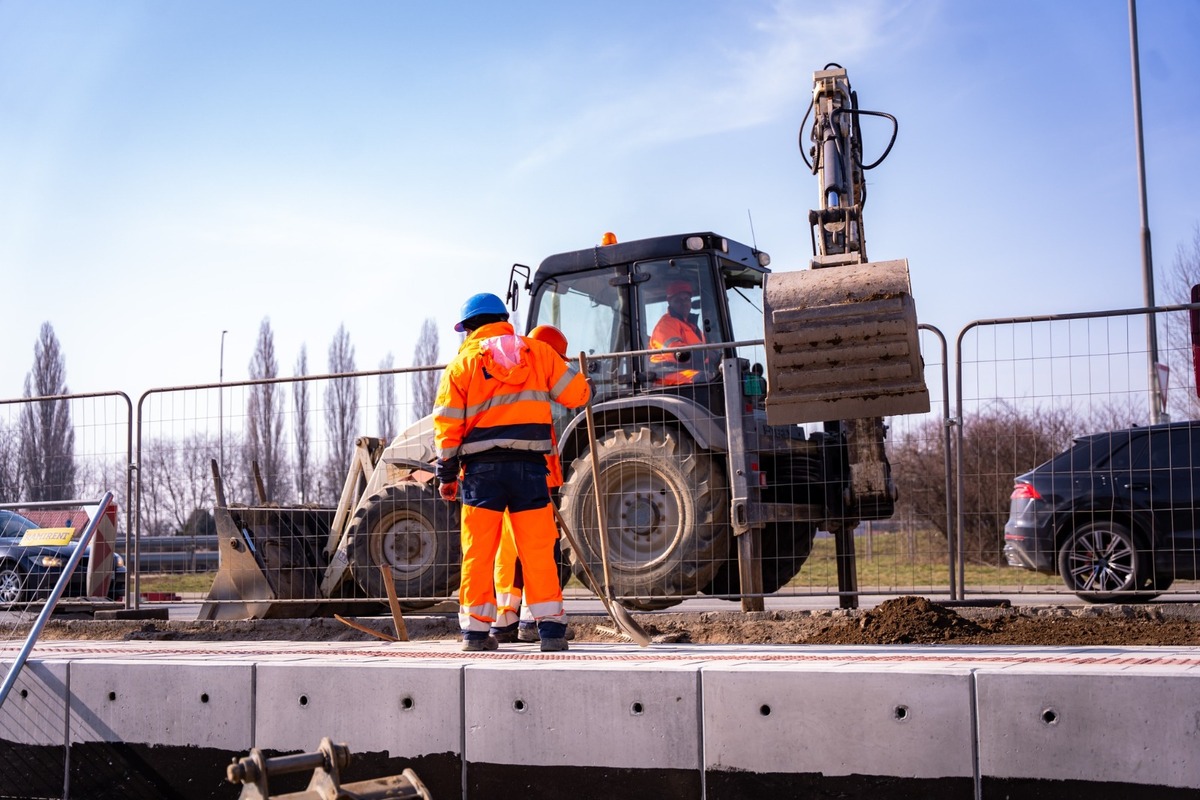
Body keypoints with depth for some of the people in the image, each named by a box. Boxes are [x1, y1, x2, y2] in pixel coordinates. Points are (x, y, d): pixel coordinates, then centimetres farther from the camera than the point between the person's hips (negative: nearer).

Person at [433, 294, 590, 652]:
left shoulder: (462, 362, 5)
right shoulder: (538, 352, 8)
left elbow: (447, 425, 1)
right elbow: (577, 394, 7)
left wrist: (446, 474, 8)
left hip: (481, 468, -1)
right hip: (530, 465, 1)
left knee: (478, 552, 6)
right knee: (538, 551, 4)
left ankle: (476, 630, 8)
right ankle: (551, 629, 2)